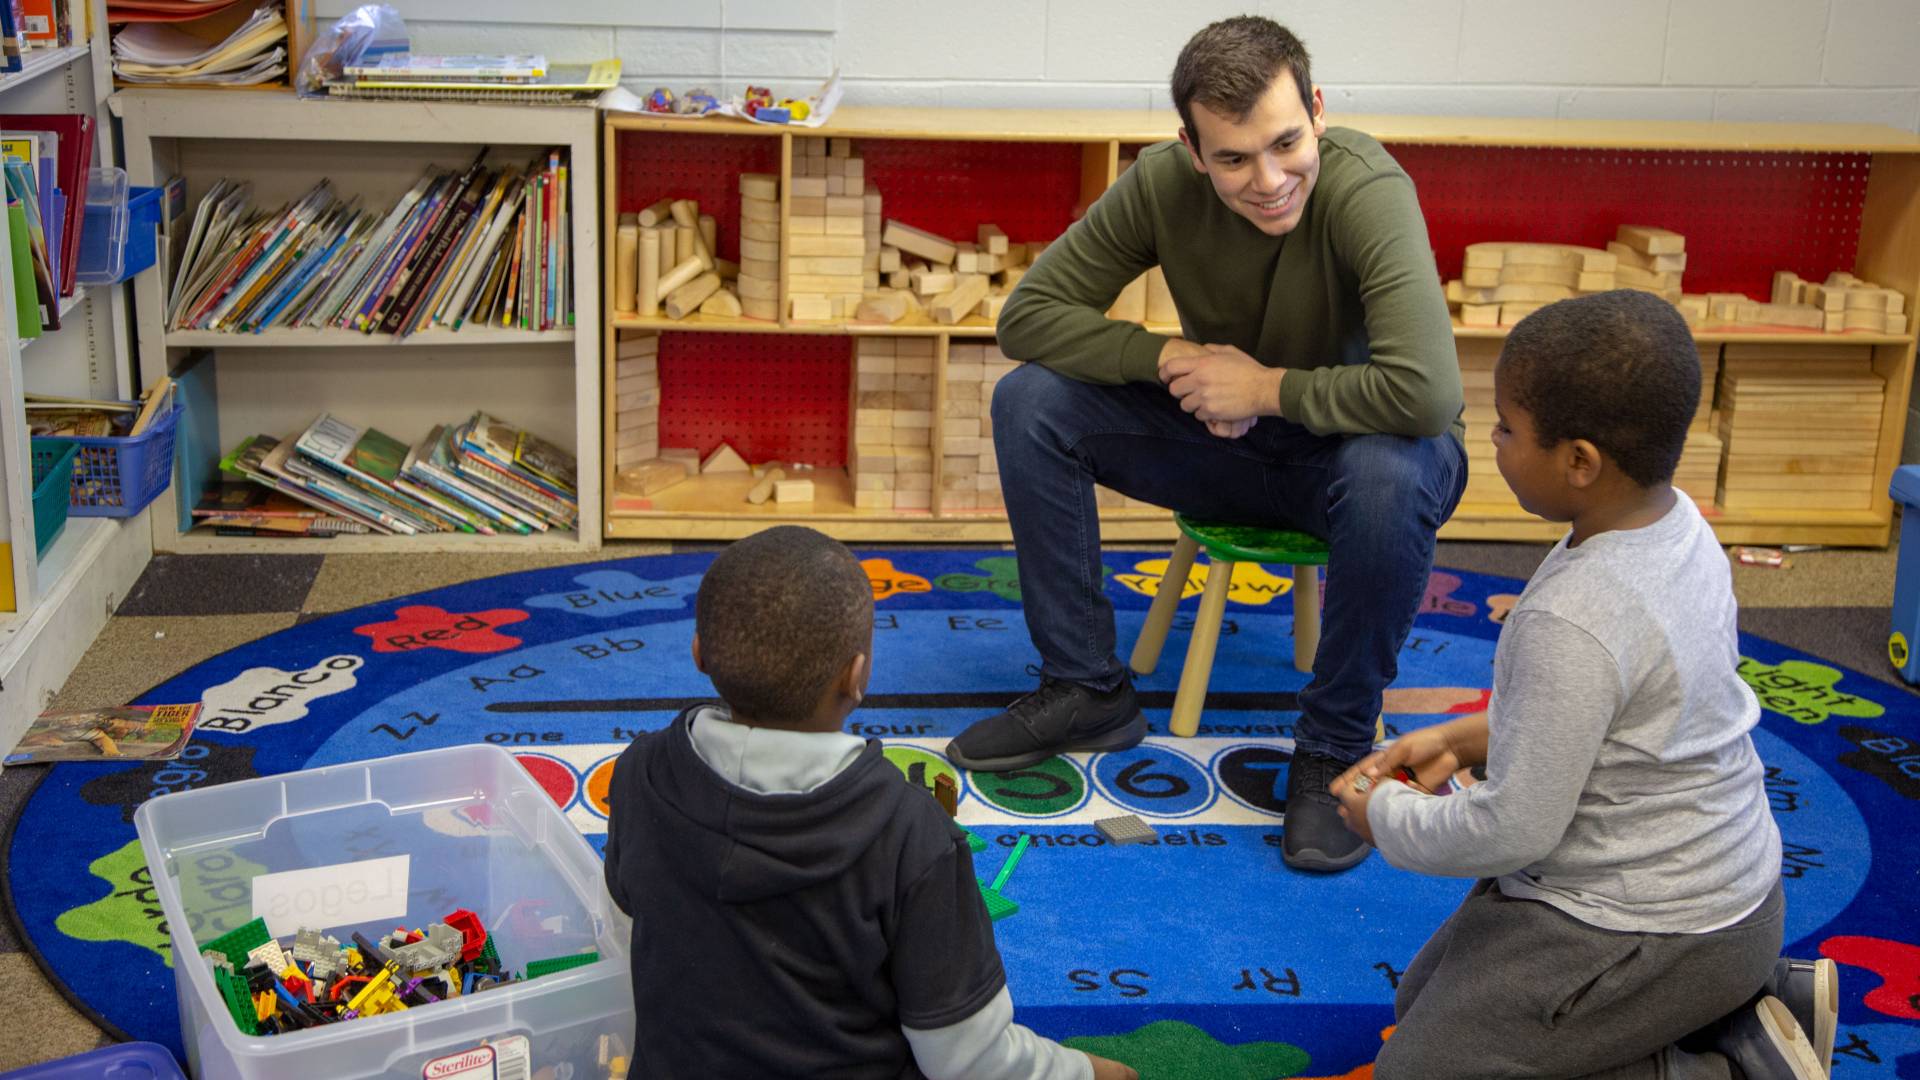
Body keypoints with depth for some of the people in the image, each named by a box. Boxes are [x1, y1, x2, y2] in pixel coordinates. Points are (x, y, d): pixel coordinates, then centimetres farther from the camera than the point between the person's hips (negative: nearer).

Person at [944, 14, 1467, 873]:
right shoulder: (1163, 184, -16)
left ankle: (1333, 749, -16)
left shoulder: (1365, 191, -31)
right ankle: (1086, 688, 0)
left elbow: (1426, 392, -43)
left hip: (1354, 447, -4)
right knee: (1031, 401, -13)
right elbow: (1030, 315, -11)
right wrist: (1172, 358, -23)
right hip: (1229, 444, 4)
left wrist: (1264, 385, -29)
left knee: (1389, 477, -40)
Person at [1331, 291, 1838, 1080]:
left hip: (1646, 937, -9)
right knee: (1421, 1001, 23)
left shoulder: (1573, 623, -32)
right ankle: (1749, 999, 15)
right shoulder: (1678, 527, -4)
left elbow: (1513, 832, -25)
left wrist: (1386, 817, -7)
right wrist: (1463, 739, 7)